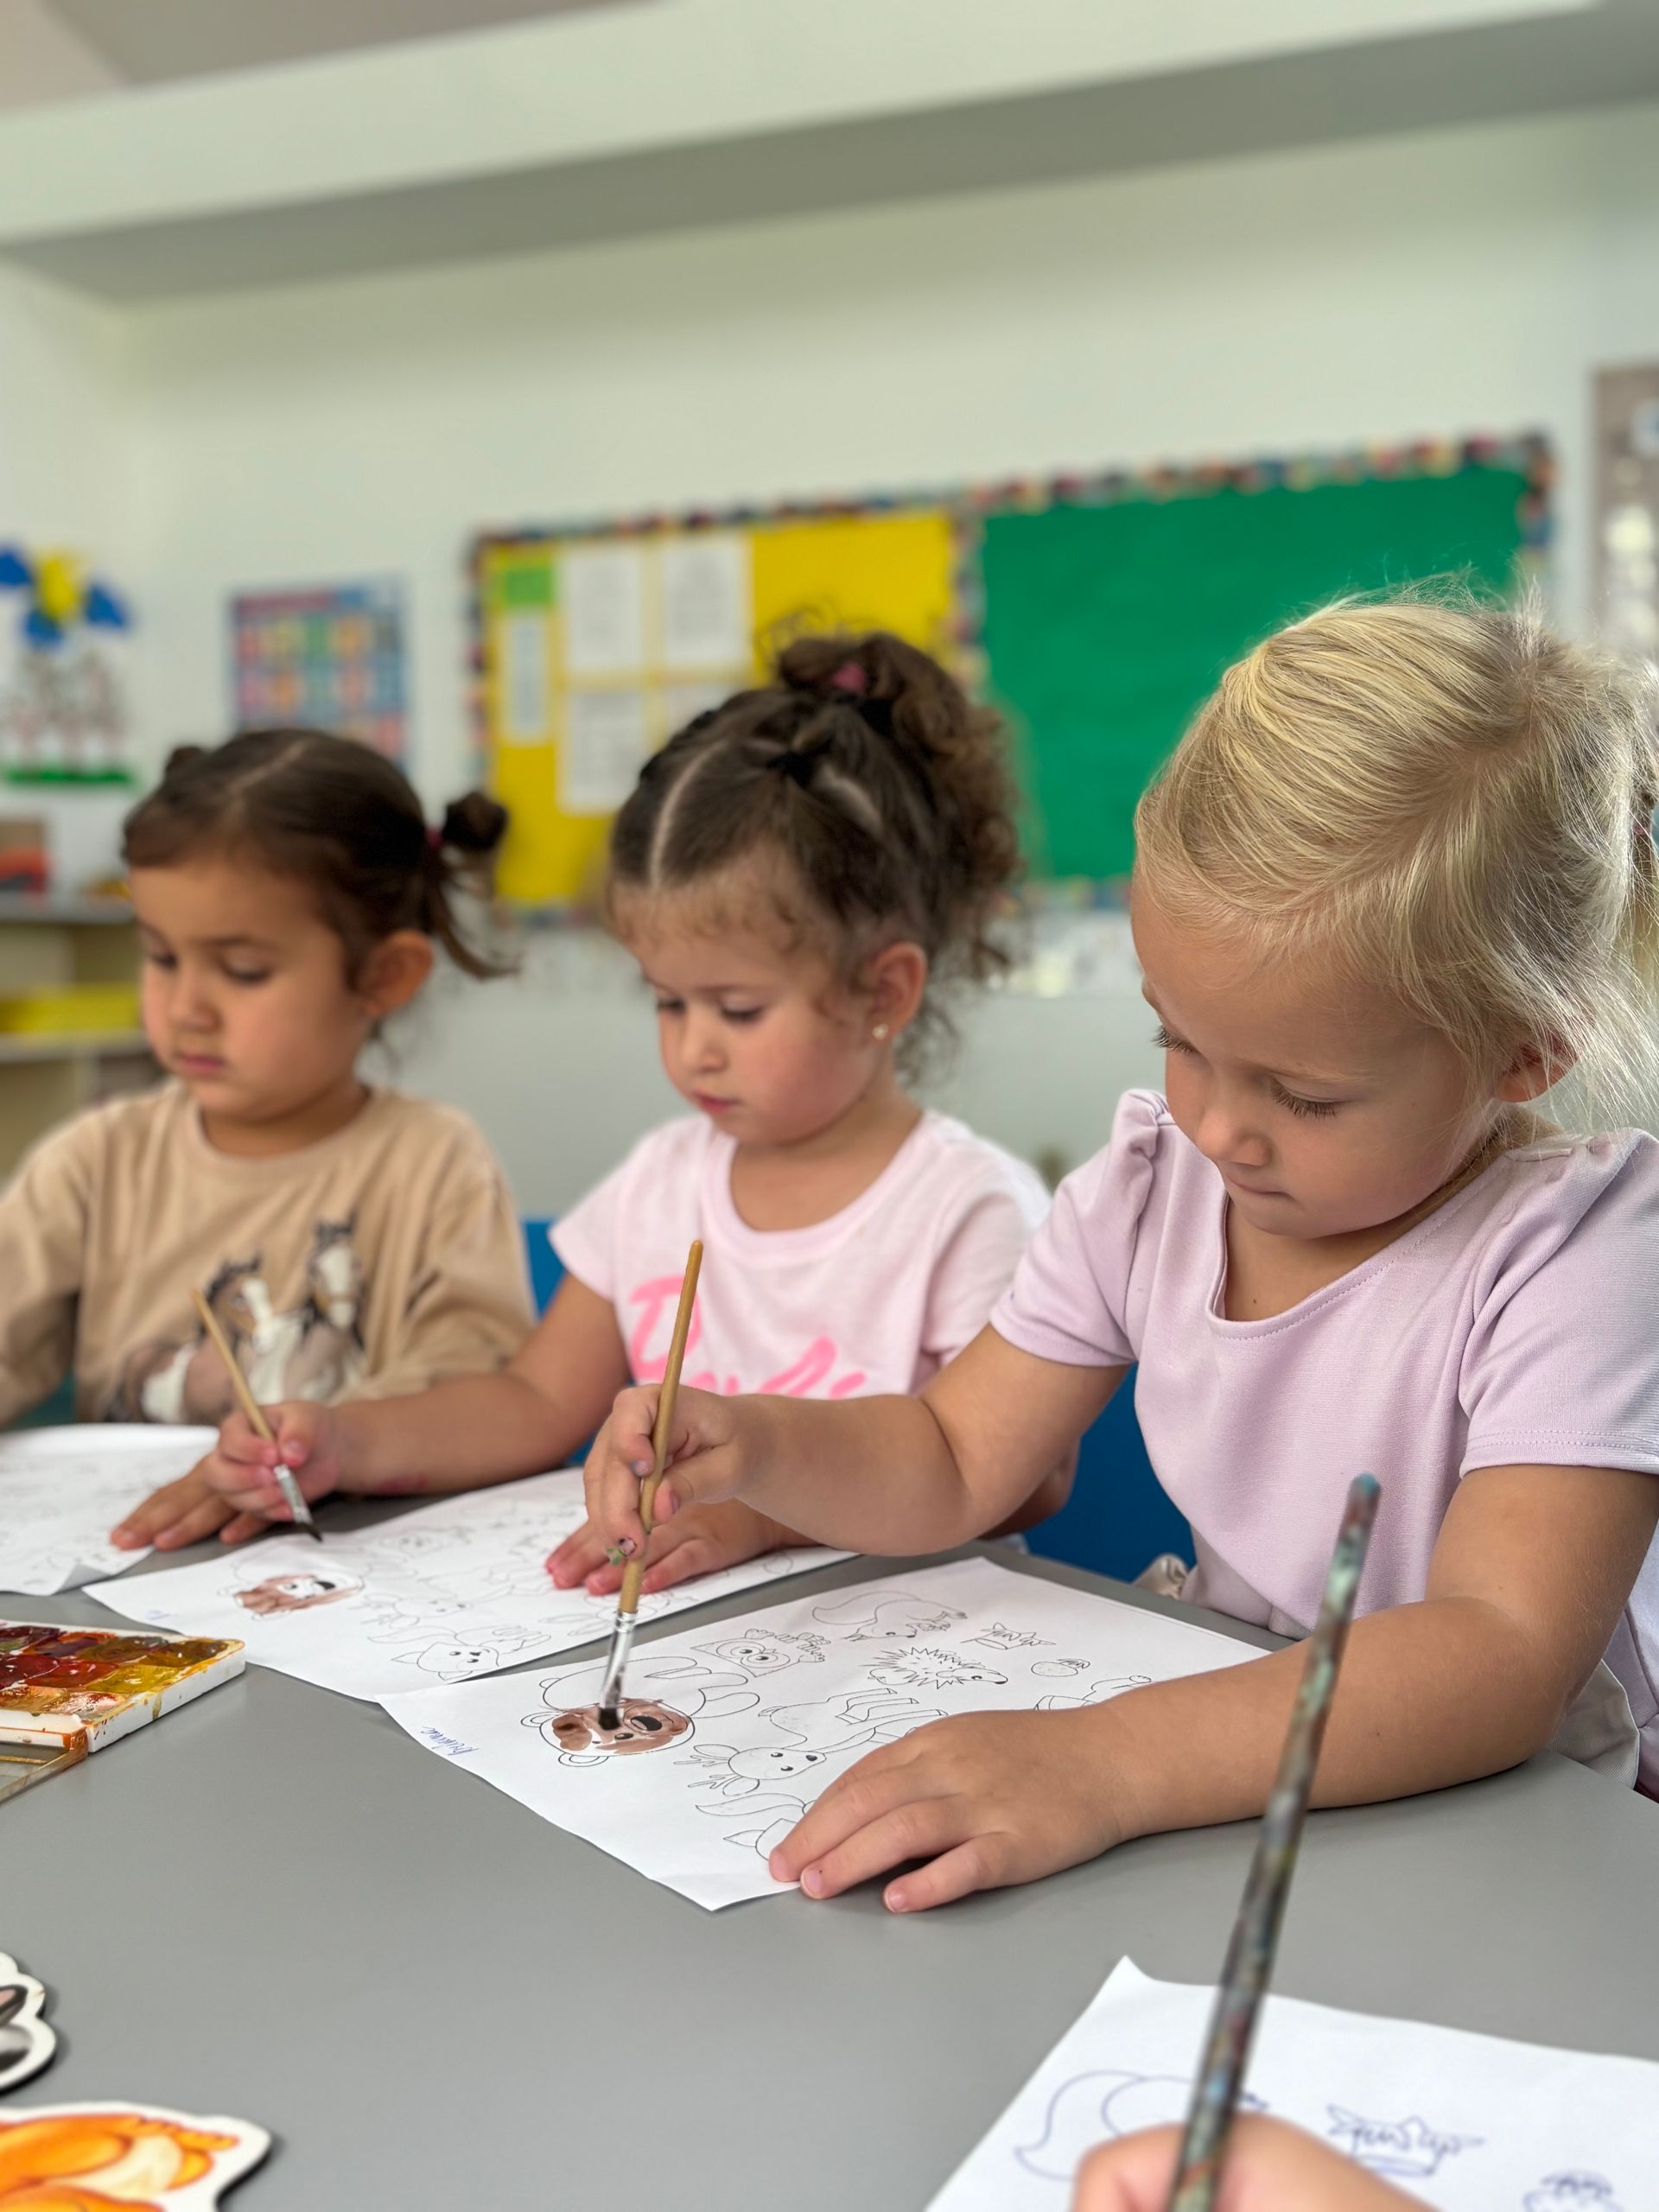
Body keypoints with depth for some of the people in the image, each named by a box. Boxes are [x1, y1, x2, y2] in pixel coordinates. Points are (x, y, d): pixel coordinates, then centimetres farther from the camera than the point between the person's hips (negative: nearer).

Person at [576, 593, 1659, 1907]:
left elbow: (1505, 1659, -30)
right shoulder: (1156, 1184, -1)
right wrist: (756, 1448, -14)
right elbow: (953, 1462, 7)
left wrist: (1107, 1762, -43)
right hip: (1231, 1785, 5)